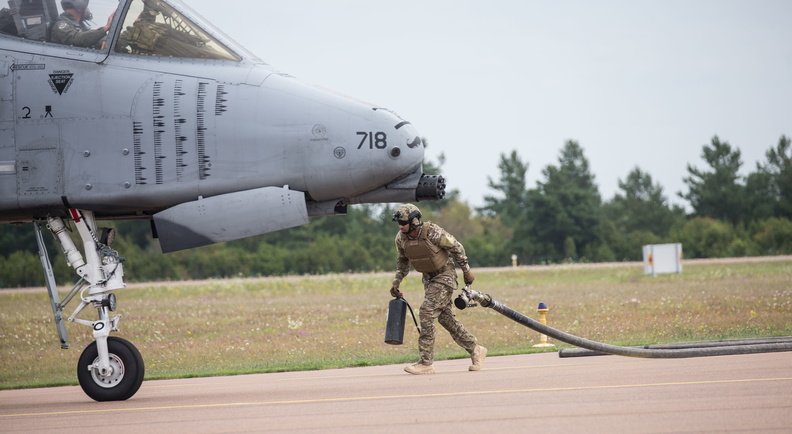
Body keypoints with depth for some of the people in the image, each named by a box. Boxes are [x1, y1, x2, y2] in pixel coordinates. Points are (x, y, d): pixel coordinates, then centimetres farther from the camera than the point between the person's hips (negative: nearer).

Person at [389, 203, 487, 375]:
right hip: (429, 278, 7)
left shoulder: (432, 232, -25)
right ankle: (475, 350, 24)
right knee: (445, 317, 9)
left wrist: (466, 271, -6)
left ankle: (426, 363, -15)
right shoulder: (401, 238, -6)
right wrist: (396, 282, 6)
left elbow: (457, 247, -12)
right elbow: (403, 261, 14)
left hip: (445, 276, -7)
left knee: (426, 312, -17)